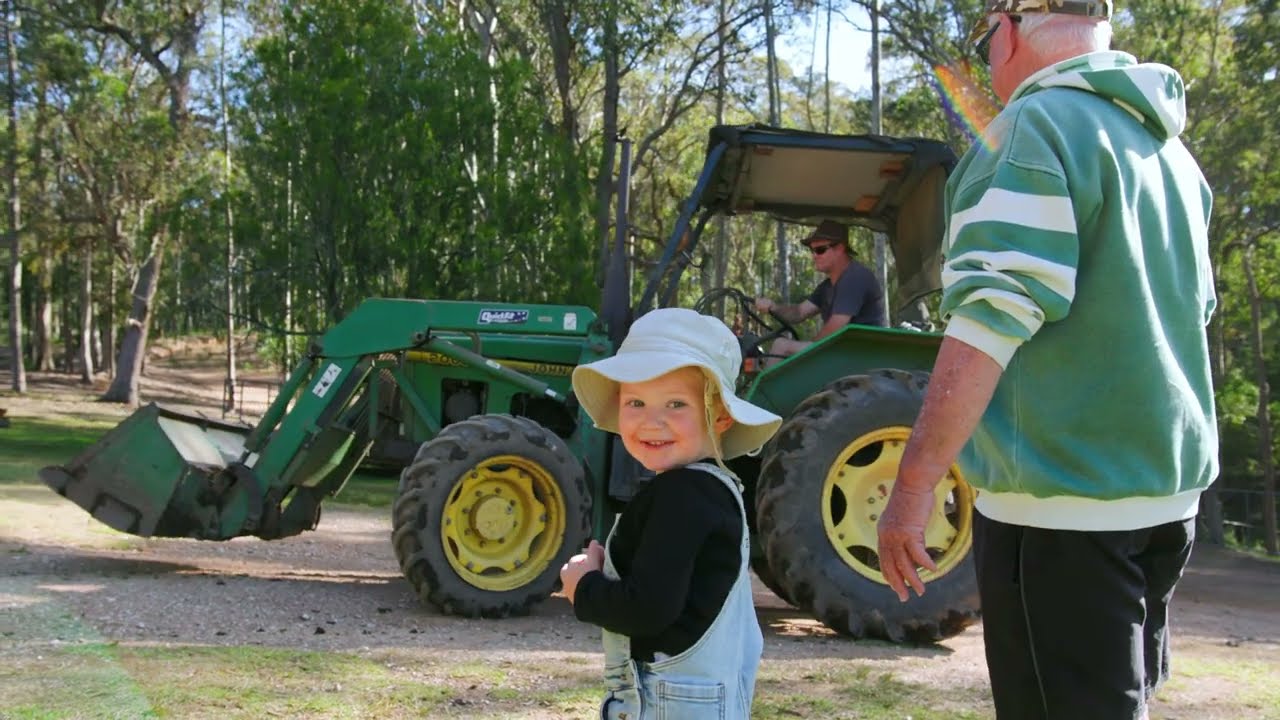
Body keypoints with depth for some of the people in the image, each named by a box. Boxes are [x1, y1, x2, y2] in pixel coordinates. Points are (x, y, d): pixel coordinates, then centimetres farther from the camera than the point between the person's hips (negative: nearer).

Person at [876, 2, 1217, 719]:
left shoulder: (1035, 128, -13)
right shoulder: (1172, 149, 14)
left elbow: (991, 320, -22)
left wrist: (913, 487, -21)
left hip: (1058, 499, -8)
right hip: (1171, 493, 9)